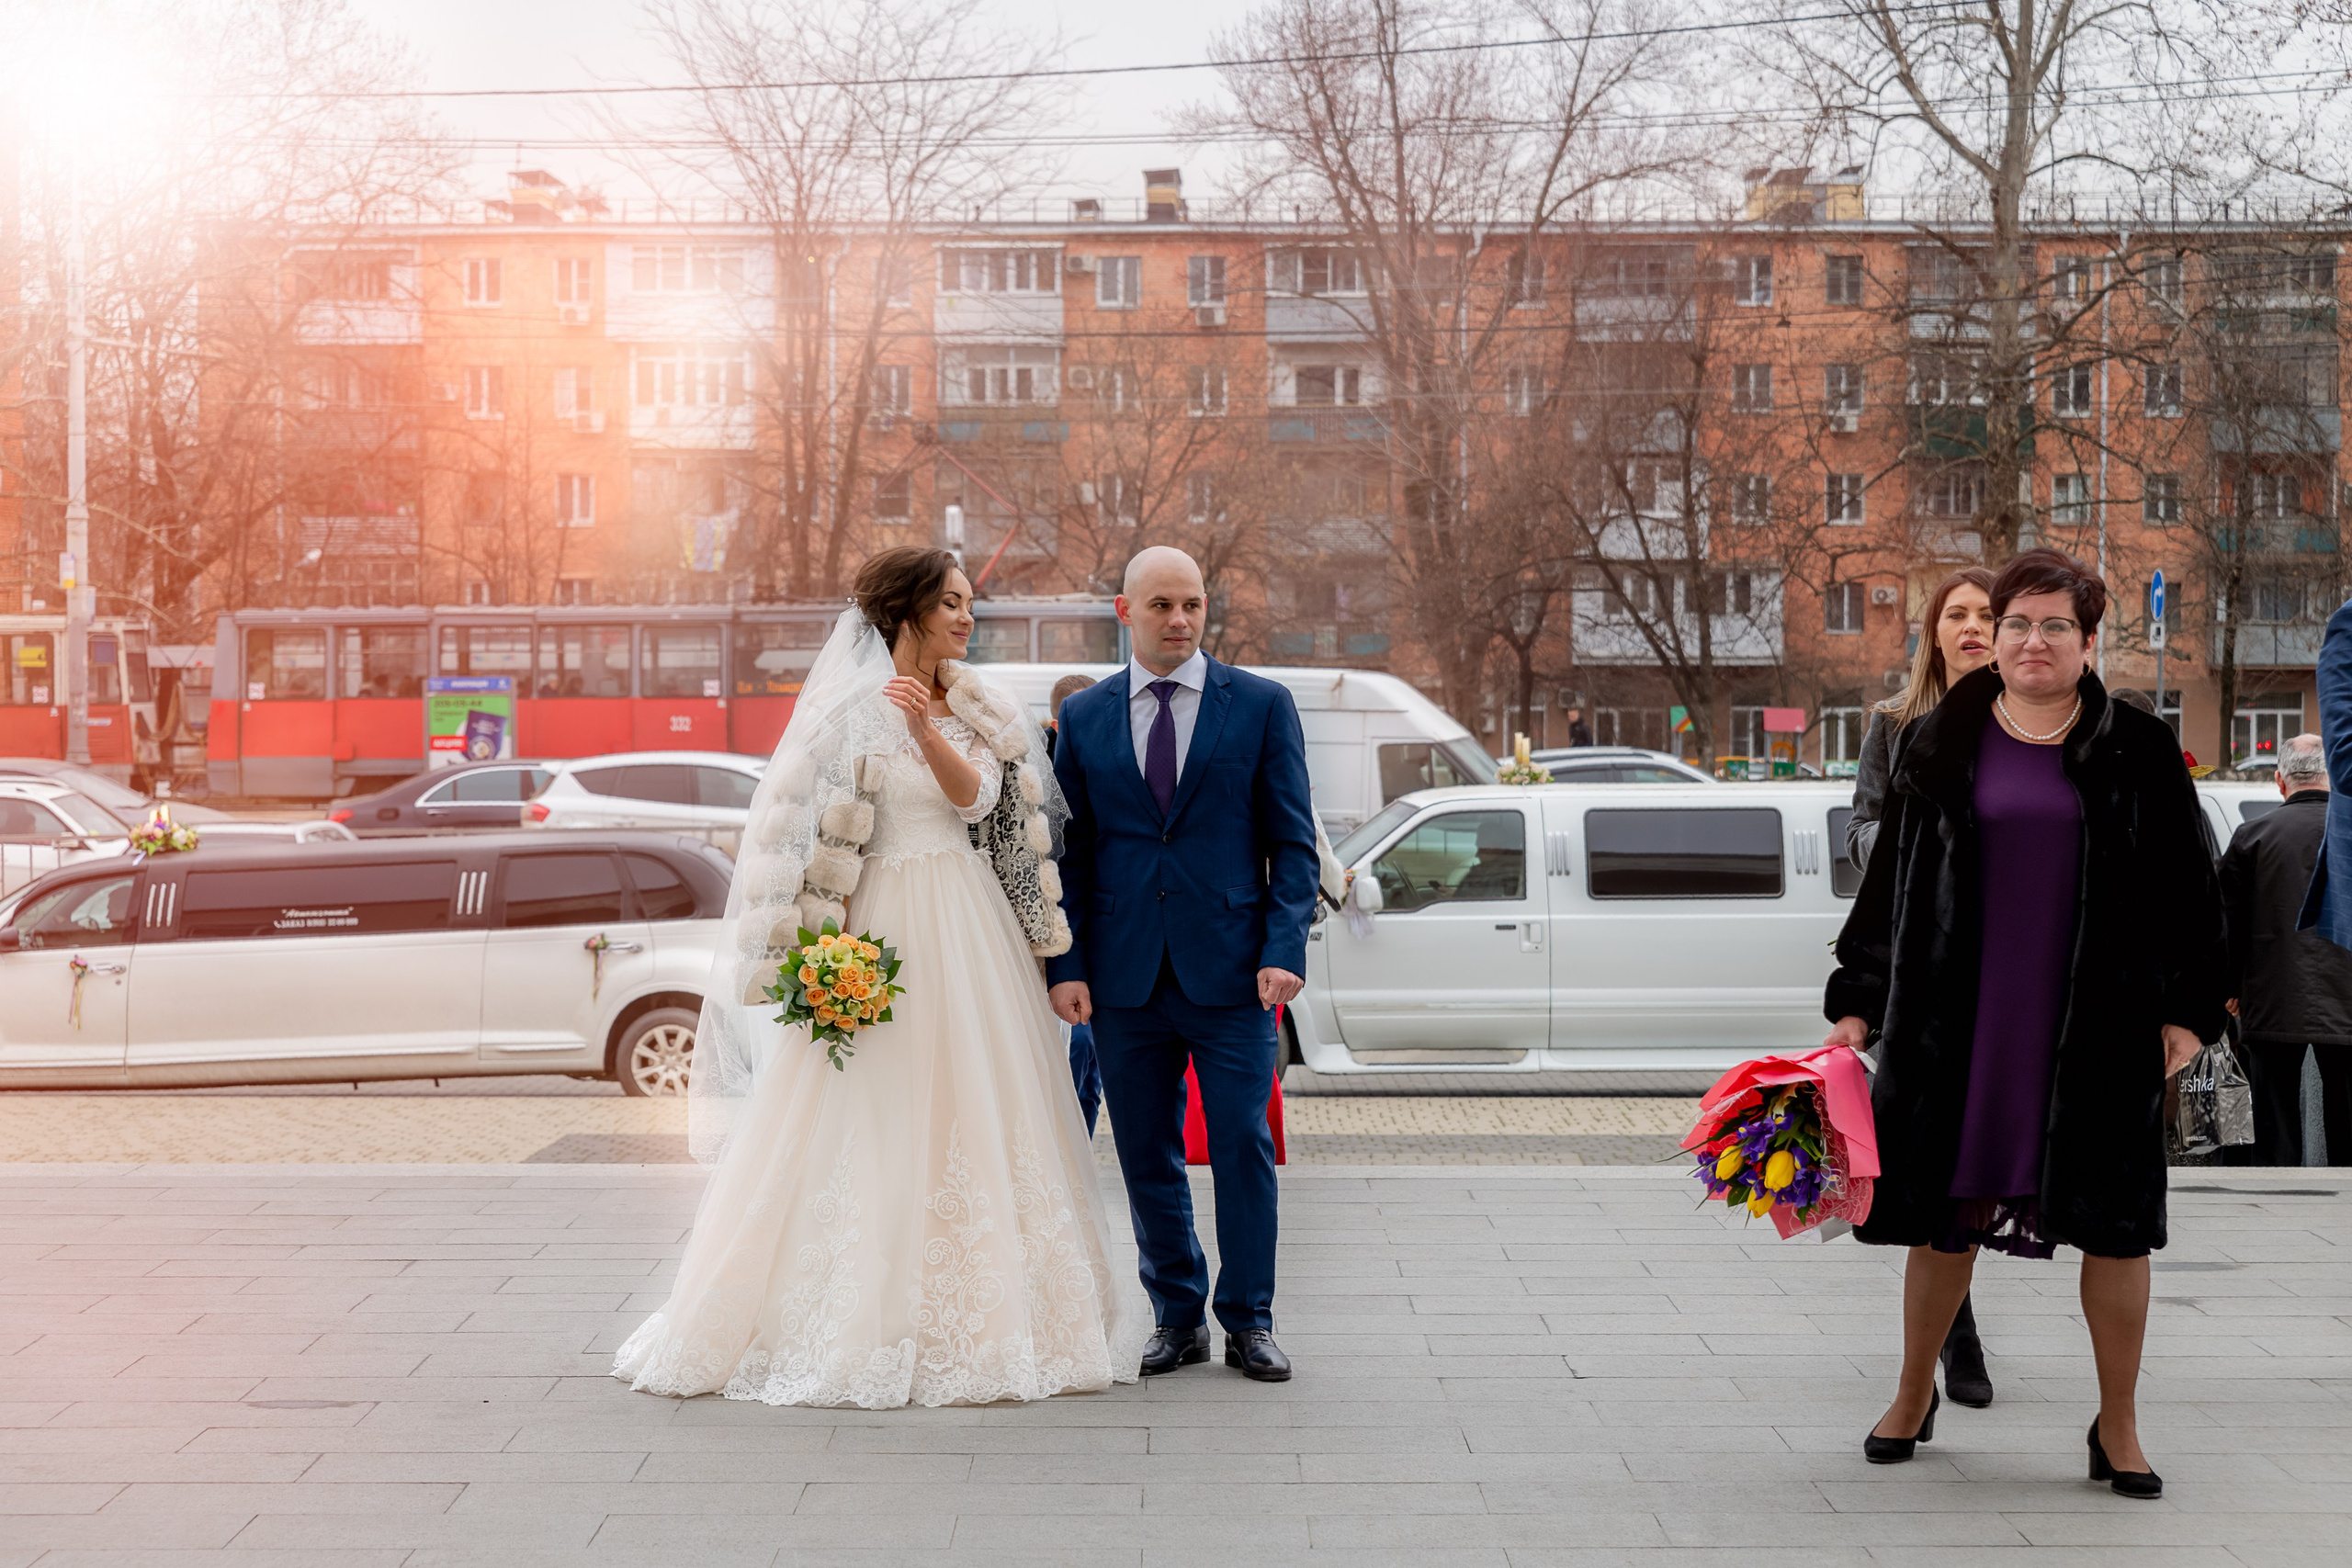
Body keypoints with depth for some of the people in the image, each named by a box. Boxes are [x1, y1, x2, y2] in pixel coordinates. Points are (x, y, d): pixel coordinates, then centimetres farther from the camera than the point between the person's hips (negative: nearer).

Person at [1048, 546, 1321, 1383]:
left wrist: (1283, 951, -9)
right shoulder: (1084, 716, 8)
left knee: (1244, 1149, 0)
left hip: (1232, 970, -2)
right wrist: (1066, 964, -1)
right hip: (1125, 975, 2)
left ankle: (1248, 1320, 14)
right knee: (1147, 1155, 7)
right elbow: (1068, 851, 9)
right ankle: (1178, 1316, 20)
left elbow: (1292, 842, 2)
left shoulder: (1263, 704, 3)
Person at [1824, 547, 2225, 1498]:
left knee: (2114, 1223, 2)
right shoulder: (1941, 747, 6)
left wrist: (2186, 1013, -2)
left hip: (2099, 1020, -1)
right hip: (1958, 1018, 1)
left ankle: (2117, 1429, 16)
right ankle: (1913, 1396, 27)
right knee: (1945, 1211, 8)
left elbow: (2187, 889, 5)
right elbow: (1890, 881, 9)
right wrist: (1856, 1005, 5)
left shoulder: (2137, 753, 3)